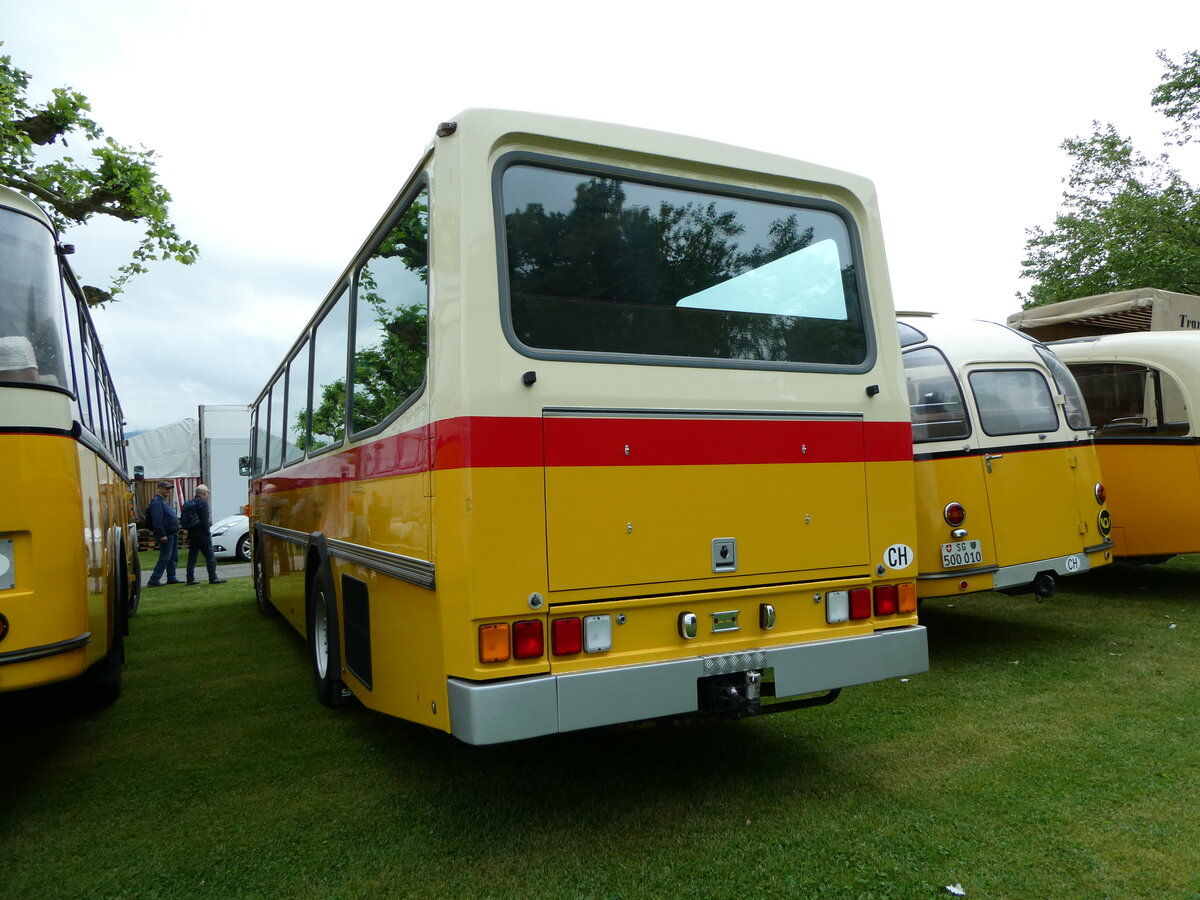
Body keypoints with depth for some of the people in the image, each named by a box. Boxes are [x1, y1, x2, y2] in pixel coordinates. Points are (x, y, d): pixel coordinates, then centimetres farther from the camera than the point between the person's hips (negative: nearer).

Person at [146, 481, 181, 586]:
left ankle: (171, 578, 18)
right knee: (165, 557, -9)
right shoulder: (157, 502, -13)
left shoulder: (164, 501, 20)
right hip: (166, 534, -10)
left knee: (173, 557, 12)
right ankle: (154, 580, -6)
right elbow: (157, 520, -21)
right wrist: (162, 535, -24)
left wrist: (175, 532, 19)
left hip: (172, 534, 10)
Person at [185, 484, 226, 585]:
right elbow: (205, 520, -17)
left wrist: (189, 534, 19)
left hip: (192, 534, 9)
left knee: (192, 558, 11)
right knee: (210, 557, -4)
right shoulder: (203, 502, -12)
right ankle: (213, 578, -6)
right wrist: (208, 533, -11)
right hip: (202, 534, -9)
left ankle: (190, 579, 12)